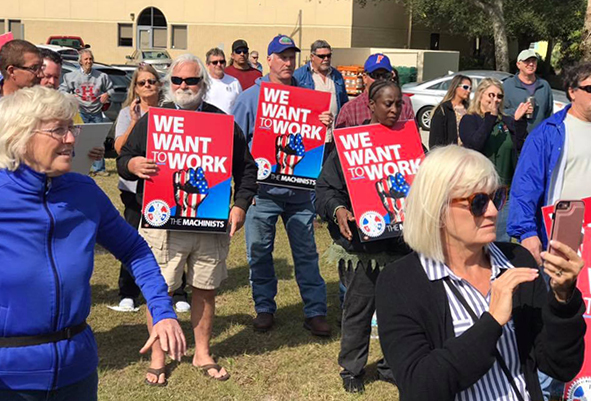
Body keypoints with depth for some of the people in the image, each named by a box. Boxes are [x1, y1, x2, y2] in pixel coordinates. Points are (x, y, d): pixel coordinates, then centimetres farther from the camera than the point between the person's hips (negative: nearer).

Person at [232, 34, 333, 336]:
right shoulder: (250, 96, 4)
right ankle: (264, 308, 20)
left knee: (306, 251, 3)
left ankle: (315, 311, 9)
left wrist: (325, 125, -9)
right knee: (259, 252, 6)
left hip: (299, 188, 1)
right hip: (262, 189, -1)